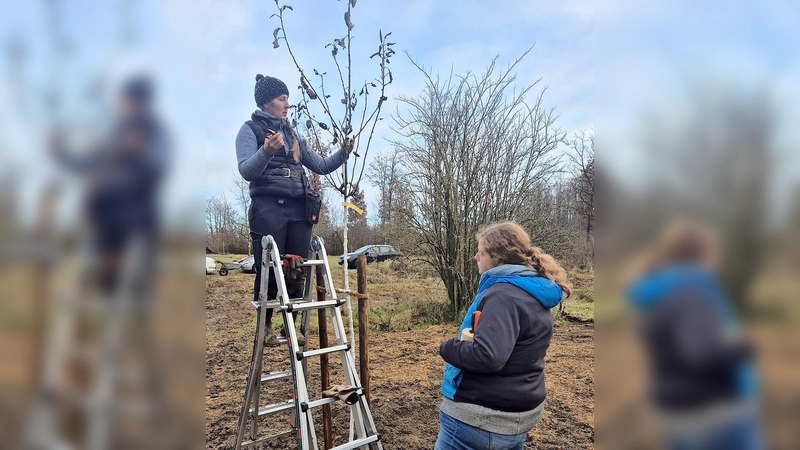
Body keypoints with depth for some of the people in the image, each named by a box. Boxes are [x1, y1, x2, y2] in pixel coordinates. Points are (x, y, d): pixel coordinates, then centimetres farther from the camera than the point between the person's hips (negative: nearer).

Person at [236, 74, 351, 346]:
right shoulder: (250, 129, 3)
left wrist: (343, 154, 2)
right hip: (268, 208, -5)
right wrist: (267, 151, -30)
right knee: (268, 270, -2)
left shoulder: (291, 133, 20)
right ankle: (264, 326, 14)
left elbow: (321, 166, 18)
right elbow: (247, 171, -12)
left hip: (298, 209, 5)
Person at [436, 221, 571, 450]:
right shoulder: (533, 294, 7)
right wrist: (471, 341, -1)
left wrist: (449, 348, -18)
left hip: (480, 417, -9)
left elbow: (487, 356, -36)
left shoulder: (503, 294, -24)